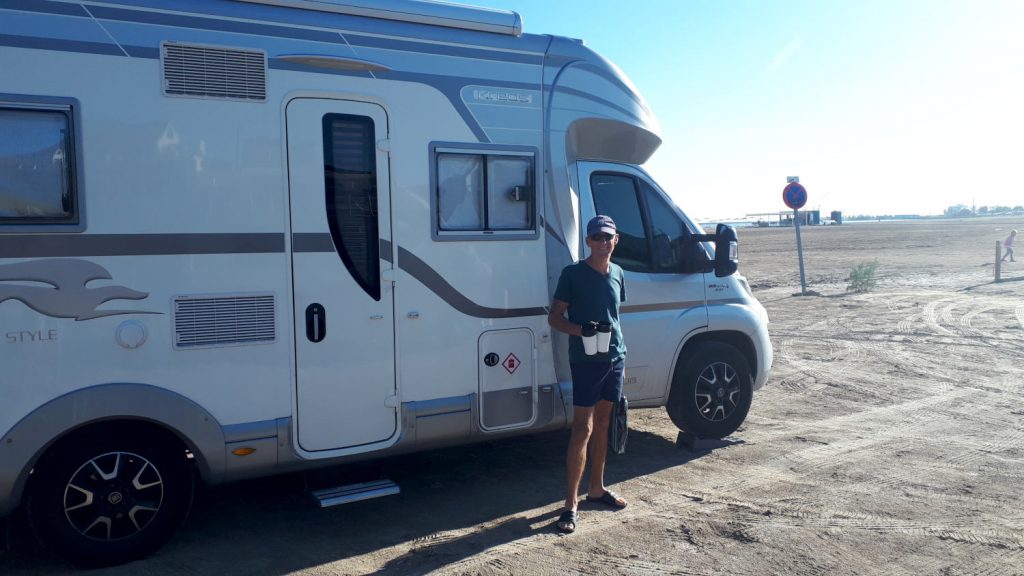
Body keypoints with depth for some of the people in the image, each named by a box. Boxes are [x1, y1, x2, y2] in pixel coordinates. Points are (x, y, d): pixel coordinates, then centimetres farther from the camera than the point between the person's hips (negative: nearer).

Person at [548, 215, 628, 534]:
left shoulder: (617, 274, 9)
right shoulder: (573, 274, -8)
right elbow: (554, 317, -7)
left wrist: (621, 353, 16)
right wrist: (582, 331, -24)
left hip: (615, 358, 6)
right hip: (585, 360, -6)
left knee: (602, 424, 15)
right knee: (582, 428, -7)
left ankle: (597, 488, 28)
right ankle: (571, 502, 0)